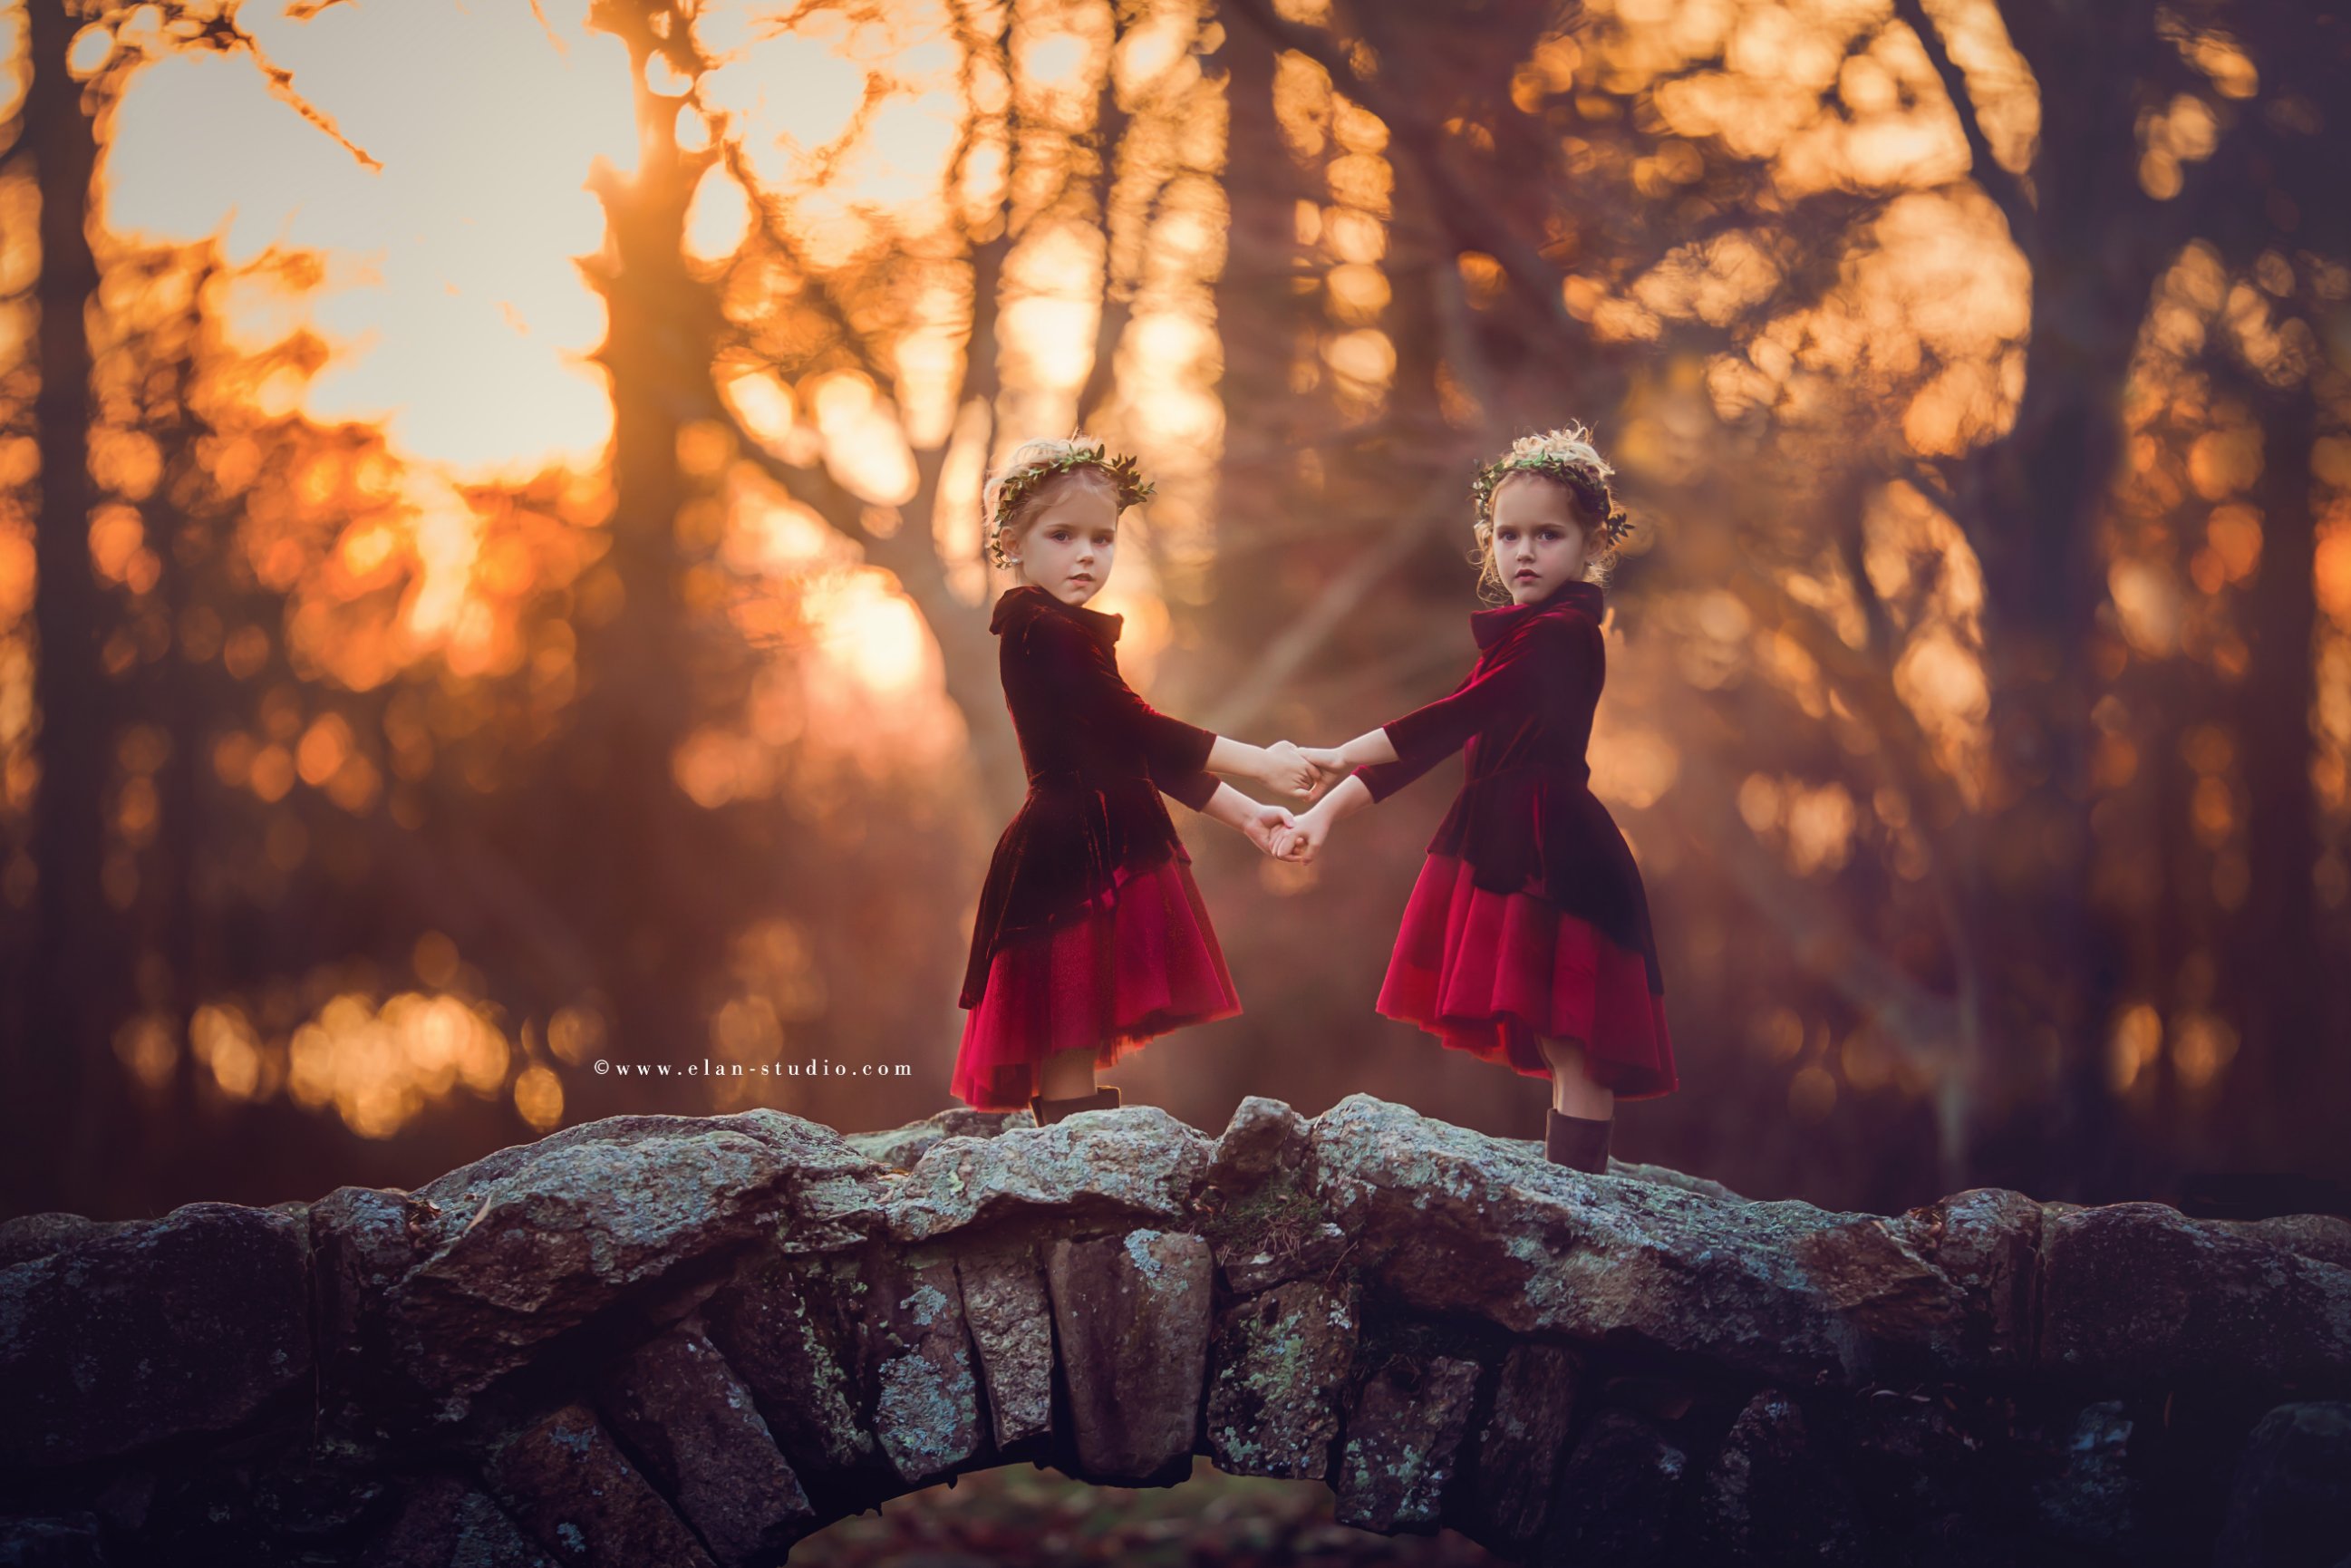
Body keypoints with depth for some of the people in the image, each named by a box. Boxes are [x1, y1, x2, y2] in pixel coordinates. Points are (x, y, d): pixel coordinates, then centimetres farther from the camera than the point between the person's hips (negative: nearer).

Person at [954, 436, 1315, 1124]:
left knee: (1073, 1056, 7)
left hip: (1105, 852, 10)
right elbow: (1135, 728, -17)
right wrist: (1259, 763, -13)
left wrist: (1243, 815, 17)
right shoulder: (1036, 628, -11)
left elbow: (1144, 754, 23)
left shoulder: (1072, 634, 21)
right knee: (1068, 1047, -14)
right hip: (1070, 860, -10)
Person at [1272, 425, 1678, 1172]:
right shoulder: (1522, 639, 20)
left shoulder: (1563, 635, -12)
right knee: (1553, 1044, 10)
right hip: (1514, 851, 10)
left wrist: (1341, 758, -16)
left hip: (1555, 856, -10)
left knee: (1569, 1044, -13)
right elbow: (1441, 739, 21)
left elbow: (1455, 718, -20)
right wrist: (1328, 809, 17)